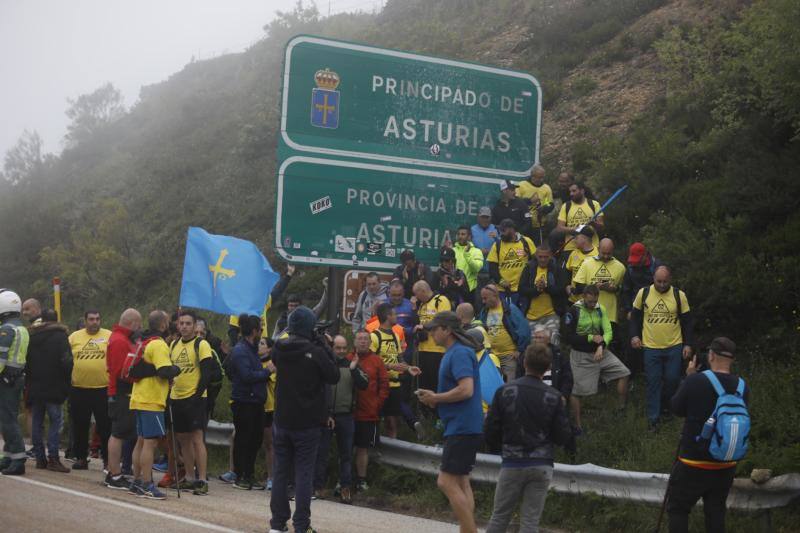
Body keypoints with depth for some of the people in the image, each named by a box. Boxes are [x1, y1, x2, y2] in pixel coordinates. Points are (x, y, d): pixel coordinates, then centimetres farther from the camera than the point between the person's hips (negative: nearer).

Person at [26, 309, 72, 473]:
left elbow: (26, 362, 12)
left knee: (37, 422, 10)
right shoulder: (60, 336, -6)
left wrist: (29, 382, 17)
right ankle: (53, 458, -12)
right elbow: (66, 361, -14)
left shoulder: (32, 336, 10)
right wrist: (66, 385, -3)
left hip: (34, 387, 5)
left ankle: (39, 457, 11)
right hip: (53, 388, -5)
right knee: (56, 421, -4)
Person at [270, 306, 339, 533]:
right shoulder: (315, 352, -17)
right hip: (307, 422, -4)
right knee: (304, 474, 2)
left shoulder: (279, 349, -2)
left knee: (280, 471, 12)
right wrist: (325, 347, -2)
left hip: (282, 421, 4)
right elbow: (334, 377, -7)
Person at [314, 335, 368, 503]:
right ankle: (318, 486, 9)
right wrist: (324, 414, -9)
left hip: (346, 416, 3)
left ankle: (345, 487, 12)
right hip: (325, 415, -3)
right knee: (321, 452, 3)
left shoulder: (351, 364, 7)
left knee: (346, 453, 6)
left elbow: (364, 385, -1)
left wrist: (354, 370, -16)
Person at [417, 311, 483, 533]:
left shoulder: (459, 353, -16)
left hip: (462, 428, -11)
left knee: (447, 482, -11)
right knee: (461, 482, 14)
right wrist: (434, 398, 8)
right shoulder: (454, 352, 17)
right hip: (463, 427, 11)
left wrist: (435, 398, -14)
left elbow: (466, 390, -26)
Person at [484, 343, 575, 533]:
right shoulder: (554, 397, -4)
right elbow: (563, 436, -1)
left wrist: (496, 447, 18)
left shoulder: (505, 391, -6)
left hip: (512, 464, 0)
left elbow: (490, 429, -4)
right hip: (541, 466, 0)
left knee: (499, 516, 10)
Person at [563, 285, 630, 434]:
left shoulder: (601, 310, 1)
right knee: (578, 391, -2)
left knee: (623, 373, -4)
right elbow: (568, 337, -16)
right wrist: (591, 338, -17)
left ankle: (622, 409, 9)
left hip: (601, 352, 5)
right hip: (581, 356, -5)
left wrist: (601, 346, -23)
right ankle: (577, 424, 12)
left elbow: (608, 331, -3)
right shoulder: (573, 311, -14)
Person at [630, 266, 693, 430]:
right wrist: (634, 335, -4)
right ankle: (653, 418, 12)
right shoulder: (643, 293, -4)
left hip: (674, 347, 0)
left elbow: (687, 321, 3)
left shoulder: (679, 295, -5)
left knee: (672, 379, 5)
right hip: (651, 347, 0)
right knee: (653, 382, 3)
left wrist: (687, 344, -1)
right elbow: (635, 315, 8)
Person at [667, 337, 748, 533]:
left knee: (678, 510, 8)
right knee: (716, 512, 16)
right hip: (726, 465, 4)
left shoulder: (695, 381, -19)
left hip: (693, 464, -4)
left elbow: (677, 409, -4)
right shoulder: (742, 387, -4)